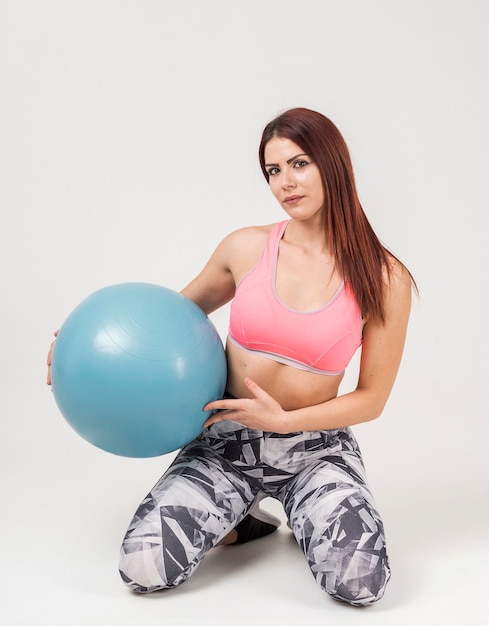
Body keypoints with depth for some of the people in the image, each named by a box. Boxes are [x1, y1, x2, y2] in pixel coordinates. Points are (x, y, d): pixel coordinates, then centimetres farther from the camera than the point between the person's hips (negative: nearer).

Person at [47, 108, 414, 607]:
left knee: (360, 583, -25)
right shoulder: (246, 248, -5)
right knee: (142, 568, -17)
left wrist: (280, 420, -16)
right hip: (229, 439, 1)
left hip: (315, 447, -1)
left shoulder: (383, 279, -10)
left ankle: (308, 519, 10)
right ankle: (240, 520, 13)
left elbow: (372, 398, -4)